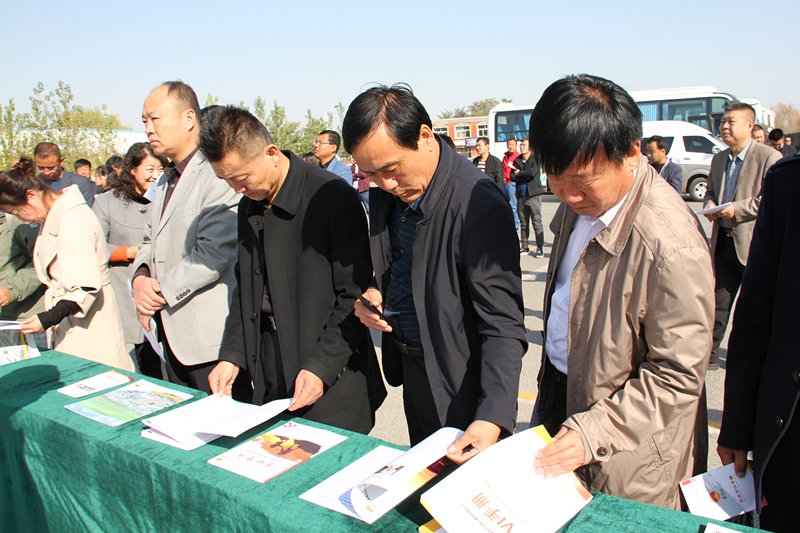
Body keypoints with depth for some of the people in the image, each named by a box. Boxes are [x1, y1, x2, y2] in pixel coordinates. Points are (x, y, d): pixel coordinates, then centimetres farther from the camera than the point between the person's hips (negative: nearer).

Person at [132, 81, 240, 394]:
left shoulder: (217, 175, -17)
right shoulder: (167, 180, 16)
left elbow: (213, 254, -24)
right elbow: (150, 240, 19)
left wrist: (162, 292, -14)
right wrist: (141, 277, -2)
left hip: (210, 334, -9)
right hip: (173, 332, 9)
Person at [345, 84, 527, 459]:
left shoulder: (478, 204, -28)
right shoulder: (386, 191, -3)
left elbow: (502, 325, -26)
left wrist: (493, 417, -33)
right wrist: (373, 293, -6)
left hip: (460, 384, -7)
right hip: (410, 370, 7)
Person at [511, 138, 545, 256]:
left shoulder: (535, 160, -1)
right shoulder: (517, 160, 13)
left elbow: (532, 172, -19)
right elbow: (512, 177, 3)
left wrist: (519, 173, -4)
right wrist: (526, 176, -10)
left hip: (533, 195, -5)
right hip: (521, 195, 5)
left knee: (537, 222, -6)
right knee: (523, 223, 8)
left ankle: (540, 247, -3)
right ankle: (524, 247, 14)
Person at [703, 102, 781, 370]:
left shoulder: (769, 157, -9)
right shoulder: (719, 159, 13)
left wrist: (737, 209, -21)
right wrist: (710, 206, 1)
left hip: (754, 244, -5)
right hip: (723, 242, 6)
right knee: (718, 301, 8)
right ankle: (709, 355, 17)